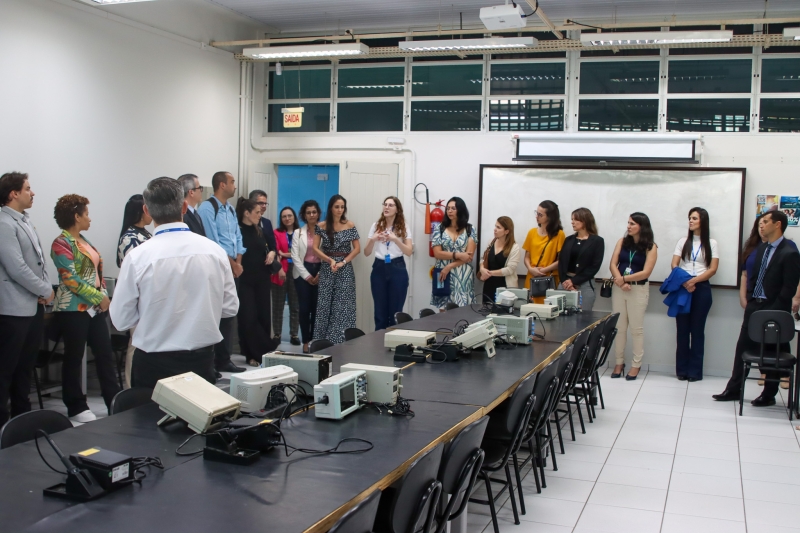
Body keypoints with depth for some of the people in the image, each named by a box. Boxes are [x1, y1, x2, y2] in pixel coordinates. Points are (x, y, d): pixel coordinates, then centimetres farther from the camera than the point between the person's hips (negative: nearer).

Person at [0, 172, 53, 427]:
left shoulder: (25, 221, 13)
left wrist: (45, 289, 1)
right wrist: (46, 291, -10)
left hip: (34, 306, 9)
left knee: (26, 365, 16)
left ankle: (22, 414, 27)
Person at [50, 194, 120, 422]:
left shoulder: (82, 239, 14)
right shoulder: (62, 244, -12)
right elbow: (71, 279, -19)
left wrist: (104, 294, 3)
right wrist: (99, 297, -16)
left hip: (94, 307, 8)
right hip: (74, 309, -8)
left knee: (105, 354, 9)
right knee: (74, 358, 3)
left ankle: (115, 401, 15)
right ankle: (76, 408, 12)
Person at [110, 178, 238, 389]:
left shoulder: (137, 257, -13)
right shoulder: (215, 250, -7)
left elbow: (121, 319, -5)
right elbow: (230, 307, 2)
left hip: (153, 364, -2)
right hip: (202, 360, 2)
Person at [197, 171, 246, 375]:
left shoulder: (231, 210, 15)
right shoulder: (207, 207, -11)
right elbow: (213, 242, -15)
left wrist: (238, 263, -1)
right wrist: (232, 264, -9)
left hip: (231, 270, 8)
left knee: (228, 314, 12)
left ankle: (224, 360, 21)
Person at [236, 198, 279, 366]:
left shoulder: (259, 230, 12)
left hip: (262, 279, 6)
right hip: (244, 280, -6)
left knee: (264, 315, 6)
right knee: (248, 317, -3)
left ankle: (264, 351, 16)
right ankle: (252, 354, 4)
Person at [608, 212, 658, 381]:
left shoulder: (650, 247, -5)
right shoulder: (622, 242, 5)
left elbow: (645, 273, -11)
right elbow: (612, 265, -1)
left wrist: (624, 278, -11)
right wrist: (620, 281, -17)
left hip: (638, 289, -3)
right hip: (618, 288, 3)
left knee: (636, 328, 2)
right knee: (619, 327, 7)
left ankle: (636, 364, 11)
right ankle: (619, 362, 17)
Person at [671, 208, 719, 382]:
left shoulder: (711, 243, 6)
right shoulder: (683, 241, 11)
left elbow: (713, 269, -3)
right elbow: (674, 265, 3)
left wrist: (694, 280, -16)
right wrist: (684, 282, -14)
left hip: (701, 289, -2)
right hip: (682, 288, 2)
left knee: (697, 329, 1)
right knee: (682, 329, 1)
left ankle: (695, 371, 5)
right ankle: (682, 369, 7)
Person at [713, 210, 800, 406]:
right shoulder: (761, 248, 9)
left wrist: (773, 312, -16)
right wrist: (749, 299, 7)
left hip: (774, 310, -7)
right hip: (754, 306, 7)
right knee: (742, 347, 8)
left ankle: (769, 394, 18)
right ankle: (733, 389, 16)